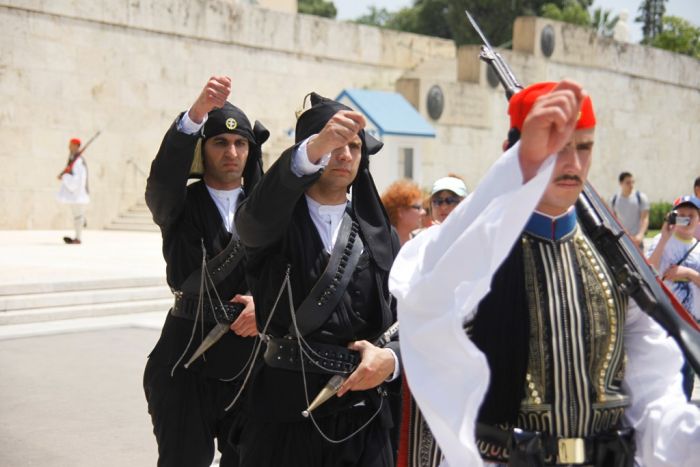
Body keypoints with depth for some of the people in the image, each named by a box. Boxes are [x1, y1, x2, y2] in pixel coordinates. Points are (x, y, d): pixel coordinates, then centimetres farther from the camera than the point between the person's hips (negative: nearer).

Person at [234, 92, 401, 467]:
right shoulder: (275, 223, -1)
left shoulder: (379, 236, 9)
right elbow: (254, 216, -26)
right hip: (283, 412, -3)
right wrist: (313, 149, -42)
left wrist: (390, 358, -17)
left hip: (363, 419, 3)